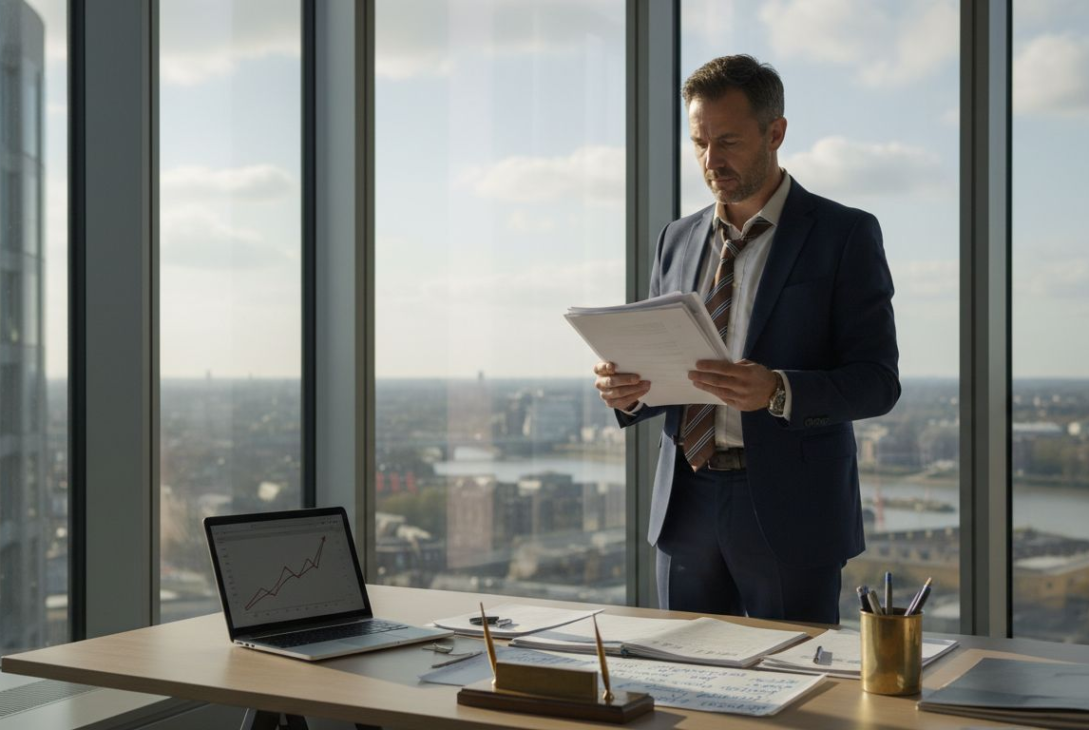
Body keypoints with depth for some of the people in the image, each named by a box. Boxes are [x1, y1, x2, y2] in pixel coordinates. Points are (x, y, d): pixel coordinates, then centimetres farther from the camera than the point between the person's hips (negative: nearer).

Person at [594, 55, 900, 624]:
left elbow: (878, 380, -9)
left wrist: (777, 391, -26)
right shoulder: (677, 239, 12)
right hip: (685, 507, 5)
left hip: (788, 511, -4)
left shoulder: (845, 235, -3)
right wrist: (626, 389, -7)